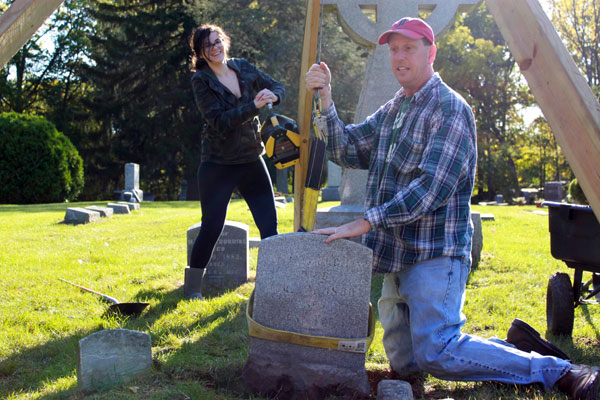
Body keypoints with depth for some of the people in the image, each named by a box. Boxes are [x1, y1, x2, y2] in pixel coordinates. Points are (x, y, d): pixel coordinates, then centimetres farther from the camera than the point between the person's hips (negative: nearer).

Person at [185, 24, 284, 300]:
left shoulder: (243, 68, 5)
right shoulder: (201, 80, -9)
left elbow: (277, 86, 13)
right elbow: (219, 122, -19)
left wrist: (272, 96, -10)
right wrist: (254, 106, -28)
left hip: (252, 161, 4)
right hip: (218, 164, -4)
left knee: (269, 225, 1)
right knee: (211, 228, 2)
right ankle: (192, 287, 19)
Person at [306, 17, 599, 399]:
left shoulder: (450, 108, -11)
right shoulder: (390, 111, 16)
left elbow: (432, 187, -21)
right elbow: (347, 151, 8)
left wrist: (366, 222, -25)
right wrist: (326, 99, -5)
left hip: (434, 254, -9)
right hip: (397, 254, 9)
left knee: (436, 353, -17)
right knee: (404, 362, 11)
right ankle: (515, 345, 21)